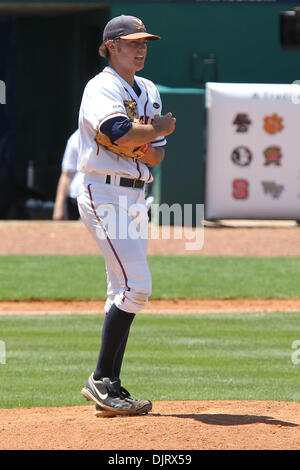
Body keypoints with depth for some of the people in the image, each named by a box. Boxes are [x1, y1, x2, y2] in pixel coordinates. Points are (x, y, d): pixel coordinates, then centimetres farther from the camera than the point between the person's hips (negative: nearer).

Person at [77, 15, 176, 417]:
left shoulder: (149, 92, 17)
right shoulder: (101, 88, -9)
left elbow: (156, 155, 13)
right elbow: (120, 133, -27)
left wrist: (144, 145, -10)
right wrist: (159, 128, -10)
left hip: (135, 196, 9)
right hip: (105, 194, -9)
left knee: (125, 292, 8)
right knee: (136, 285, -16)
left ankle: (109, 390, 10)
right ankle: (101, 380, -10)